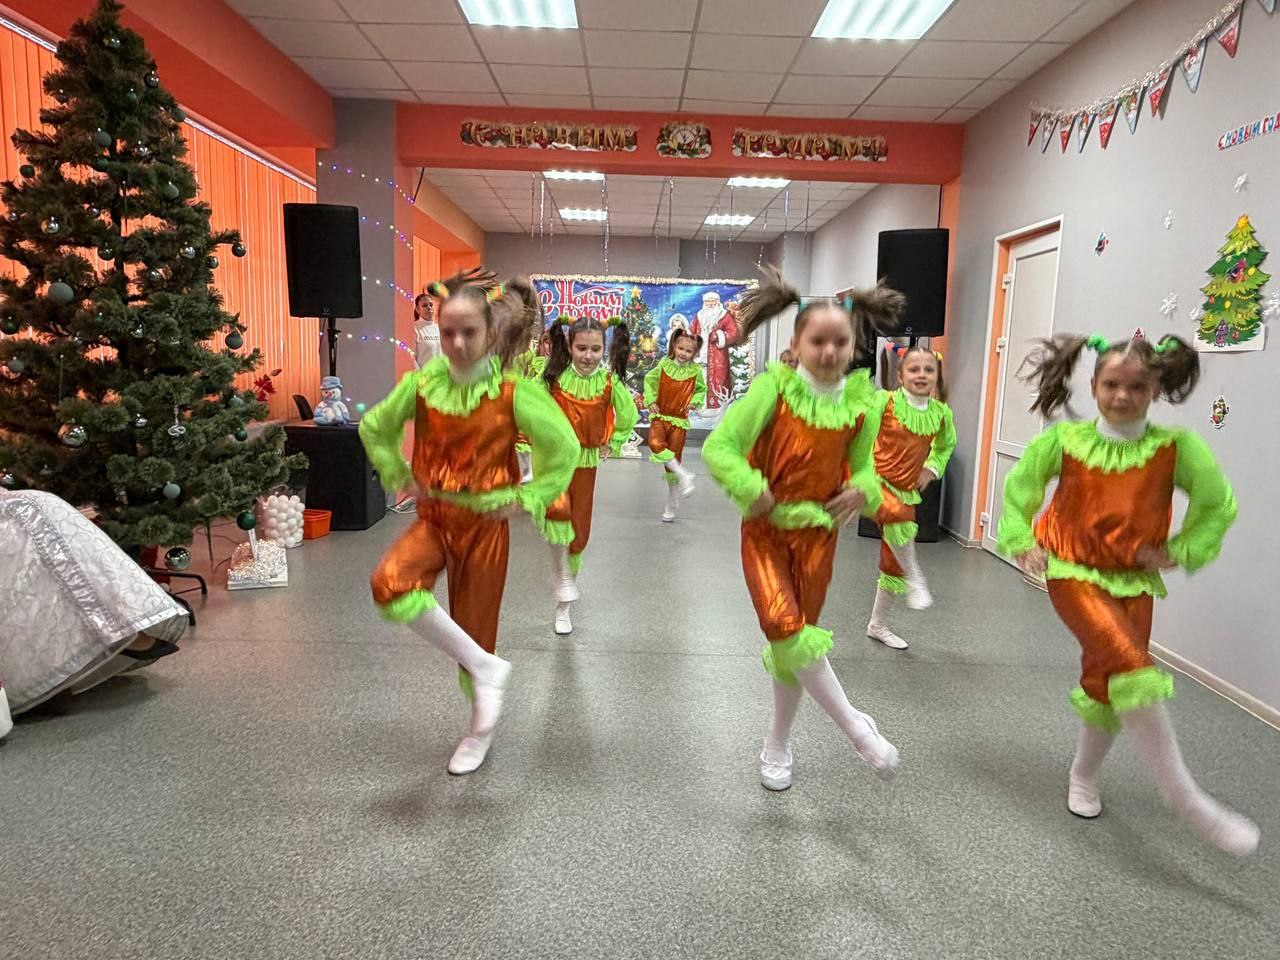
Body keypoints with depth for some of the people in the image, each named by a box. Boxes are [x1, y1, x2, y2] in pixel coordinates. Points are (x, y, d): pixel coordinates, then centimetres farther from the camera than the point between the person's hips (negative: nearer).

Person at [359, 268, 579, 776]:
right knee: (389, 585, -26)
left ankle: (481, 725, 33)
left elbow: (565, 449, -5)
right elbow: (374, 427, 14)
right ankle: (483, 666, -10)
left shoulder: (513, 394, -13)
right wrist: (399, 476, 5)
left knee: (476, 625, 6)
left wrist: (526, 498, -6)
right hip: (433, 516, 3)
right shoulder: (422, 383, -4)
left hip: (485, 522, -3)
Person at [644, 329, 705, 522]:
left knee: (674, 458, 5)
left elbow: (702, 389, 12)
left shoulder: (696, 371, -4)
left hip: (679, 420, 0)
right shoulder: (664, 364, -4)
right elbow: (649, 380, 8)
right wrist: (651, 400, -5)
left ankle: (671, 505, 17)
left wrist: (695, 401, -6)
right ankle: (684, 475, -18)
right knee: (656, 444, -31)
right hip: (659, 416, 0)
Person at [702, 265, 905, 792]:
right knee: (785, 629, -19)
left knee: (796, 639, 10)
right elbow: (718, 447, -16)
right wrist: (753, 491, -25)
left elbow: (862, 463, 11)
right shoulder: (774, 388, -14)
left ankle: (778, 745, 31)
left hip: (818, 532, 3)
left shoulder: (861, 402, -4)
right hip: (766, 531, -3)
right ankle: (857, 728, 0)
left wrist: (862, 490, -9)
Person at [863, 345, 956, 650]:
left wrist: (931, 468, 5)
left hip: (907, 490, 5)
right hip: (875, 480, -5)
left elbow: (946, 444, 20)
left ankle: (878, 624, 29)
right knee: (897, 515, -39)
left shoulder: (942, 413, 0)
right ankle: (915, 579, -17)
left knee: (893, 561, 11)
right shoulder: (885, 400, -13)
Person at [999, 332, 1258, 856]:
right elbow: (1019, 486, 8)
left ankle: (1083, 774, 35)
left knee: (1108, 679, 9)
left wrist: (1179, 551, -2)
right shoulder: (1065, 440, -7)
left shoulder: (1175, 448, -6)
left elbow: (1219, 504, 6)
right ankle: (1185, 798, -11)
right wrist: (1020, 541, 2)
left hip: (1133, 581, 3)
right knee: (1130, 663, -22)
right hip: (1074, 574, -3)